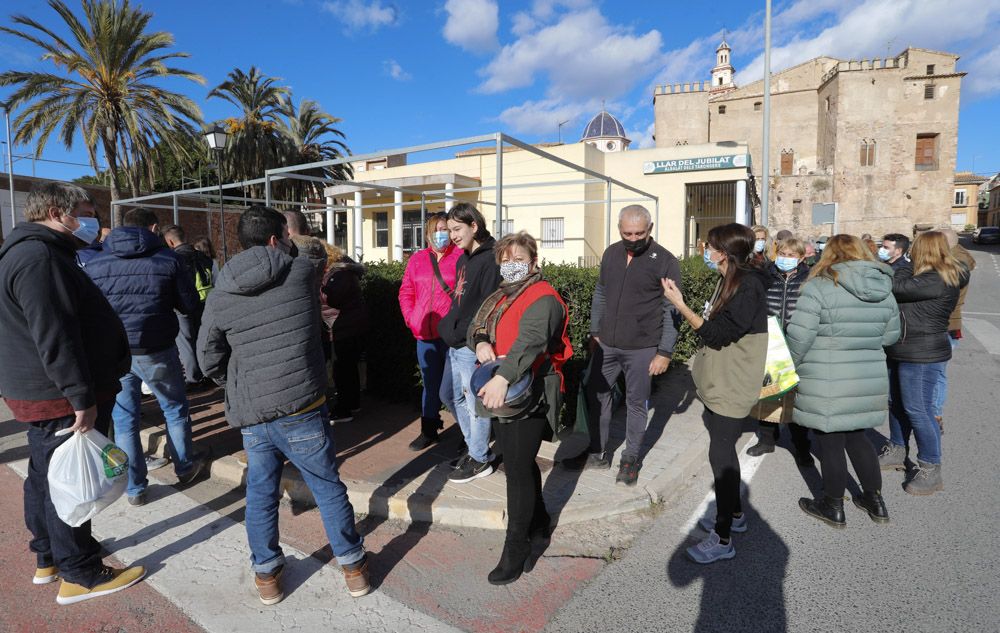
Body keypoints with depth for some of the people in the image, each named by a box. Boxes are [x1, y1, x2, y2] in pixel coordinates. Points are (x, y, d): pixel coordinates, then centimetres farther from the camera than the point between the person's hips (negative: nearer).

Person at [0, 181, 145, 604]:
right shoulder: (39, 256, -19)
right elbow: (54, 337, -26)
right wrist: (82, 398, -24)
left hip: (40, 395, 11)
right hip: (61, 399, -11)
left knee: (46, 478, 20)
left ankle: (48, 558, 36)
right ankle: (80, 576, 13)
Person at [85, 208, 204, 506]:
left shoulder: (95, 264, 2)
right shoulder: (169, 259, -6)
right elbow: (190, 305, -3)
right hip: (157, 350, -2)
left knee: (124, 420, 12)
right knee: (175, 409, 18)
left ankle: (134, 488, 20)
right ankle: (185, 468, 31)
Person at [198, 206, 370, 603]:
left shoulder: (219, 296, 2)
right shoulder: (302, 273, -5)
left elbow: (209, 360, 7)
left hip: (251, 415, 3)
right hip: (301, 407, -2)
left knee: (261, 493, 18)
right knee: (329, 488, 11)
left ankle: (266, 574, 30)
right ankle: (353, 566, 24)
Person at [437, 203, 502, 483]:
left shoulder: (490, 260, -14)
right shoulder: (463, 259, 14)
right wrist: (448, 328, 11)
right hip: (454, 345, 9)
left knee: (475, 404, 3)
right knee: (457, 398, 18)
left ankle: (480, 460, 20)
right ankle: (476, 449, 34)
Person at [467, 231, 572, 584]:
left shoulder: (543, 298, -14)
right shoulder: (500, 297, 14)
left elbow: (530, 340, -30)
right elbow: (476, 325, 12)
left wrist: (503, 377, -44)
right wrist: (481, 342, -13)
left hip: (529, 396, -9)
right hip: (502, 394, 9)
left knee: (518, 470, -4)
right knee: (519, 462, 21)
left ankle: (516, 551, 10)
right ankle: (538, 523, 41)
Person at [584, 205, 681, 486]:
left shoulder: (665, 262, -10)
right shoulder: (611, 254, 5)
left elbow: (671, 311, -9)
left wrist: (665, 352, -12)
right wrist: (595, 332, 12)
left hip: (642, 348, -4)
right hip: (607, 344, 5)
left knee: (636, 404, 8)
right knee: (597, 395, 10)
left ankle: (630, 458, 25)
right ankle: (598, 452, 26)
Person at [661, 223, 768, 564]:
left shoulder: (748, 286, -20)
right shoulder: (730, 280, 10)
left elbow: (716, 333, -22)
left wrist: (679, 304, -19)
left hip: (731, 388, -10)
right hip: (719, 383, 10)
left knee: (721, 453, -3)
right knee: (722, 449, 19)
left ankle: (723, 538, 9)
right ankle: (734, 514, 37)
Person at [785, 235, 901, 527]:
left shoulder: (820, 287, -14)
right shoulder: (885, 289, 5)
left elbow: (799, 336, -17)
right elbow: (891, 335, 13)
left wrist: (790, 368, -2)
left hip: (827, 387, -6)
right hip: (869, 382, 6)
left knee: (831, 442, 8)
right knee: (857, 437, 22)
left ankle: (833, 507, 24)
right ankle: (875, 501, 34)